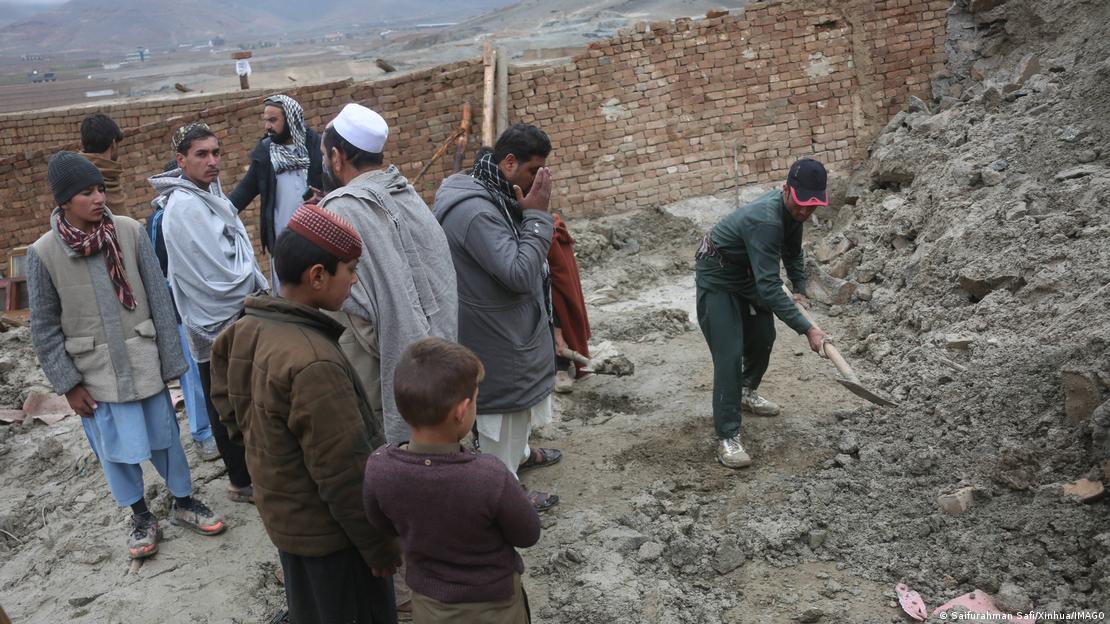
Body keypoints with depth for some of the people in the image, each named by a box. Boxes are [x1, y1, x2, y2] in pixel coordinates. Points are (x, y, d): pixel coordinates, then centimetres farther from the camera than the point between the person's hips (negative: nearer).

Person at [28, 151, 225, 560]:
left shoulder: (130, 232, -9)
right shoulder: (44, 253, -10)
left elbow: (159, 301, -4)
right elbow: (45, 330, -3)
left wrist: (171, 359, -2)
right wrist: (68, 384, -5)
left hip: (143, 362, 1)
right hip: (95, 373, -1)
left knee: (164, 438, 14)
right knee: (117, 449, 12)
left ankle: (183, 503, 36)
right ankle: (141, 517, 33)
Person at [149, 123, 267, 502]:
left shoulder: (210, 193, 9)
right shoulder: (184, 206, -20)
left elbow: (240, 250, 13)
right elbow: (214, 271, -22)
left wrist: (256, 287, 4)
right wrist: (253, 288, -8)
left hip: (235, 313, 9)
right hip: (216, 320, -9)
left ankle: (250, 468, 35)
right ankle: (243, 482, 16)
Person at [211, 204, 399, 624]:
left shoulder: (249, 330, -6)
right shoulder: (314, 364, -32)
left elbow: (227, 400, 12)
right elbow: (343, 472, -26)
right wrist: (380, 545, -15)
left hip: (283, 511, 8)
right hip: (327, 528, -8)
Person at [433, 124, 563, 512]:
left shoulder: (493, 196, 2)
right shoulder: (475, 211, -31)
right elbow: (521, 274, -32)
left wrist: (529, 213, -1)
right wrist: (537, 215, -27)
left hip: (510, 329, 10)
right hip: (496, 336, -10)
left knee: (517, 398, 29)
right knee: (504, 402, 7)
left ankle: (518, 454, 52)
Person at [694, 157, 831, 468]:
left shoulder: (793, 208, -9)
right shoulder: (765, 221, -38)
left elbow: (792, 250, 14)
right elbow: (769, 287, -41)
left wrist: (800, 289, 8)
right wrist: (807, 329, -40)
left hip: (748, 272, 9)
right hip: (717, 277, -9)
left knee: (763, 336, 17)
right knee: (729, 354, -16)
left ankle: (746, 392, 45)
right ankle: (727, 437, -13)